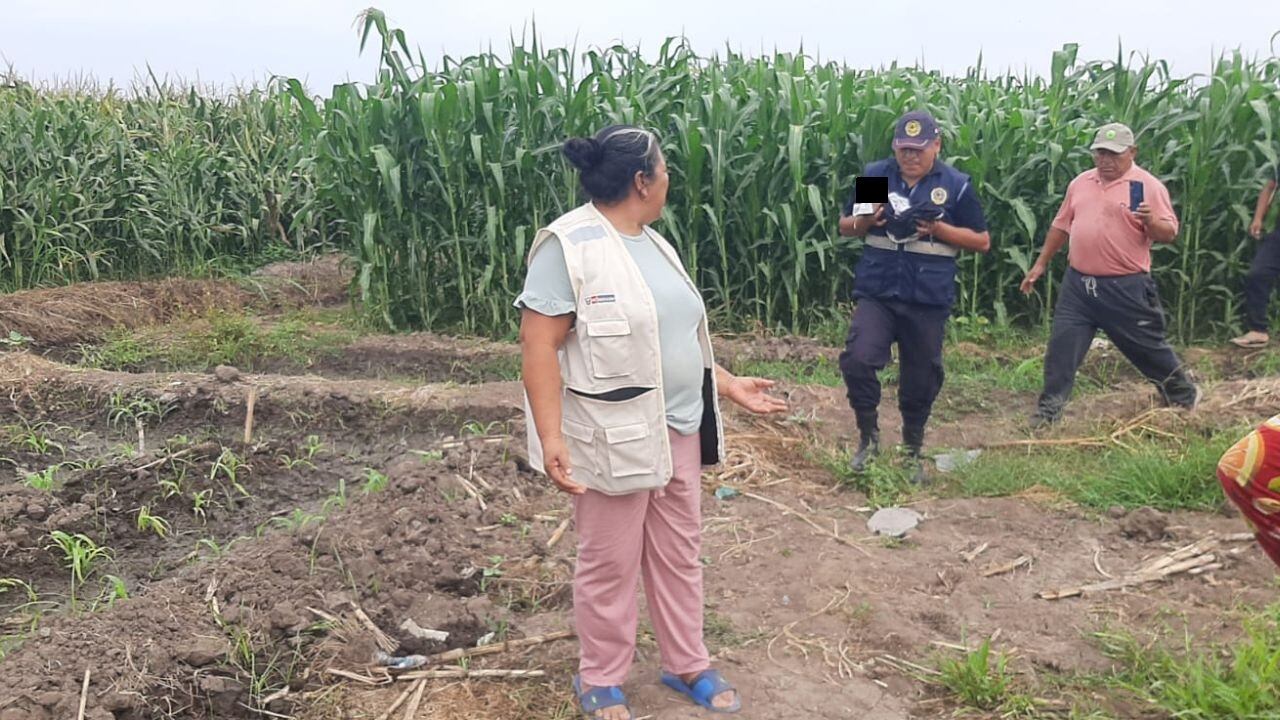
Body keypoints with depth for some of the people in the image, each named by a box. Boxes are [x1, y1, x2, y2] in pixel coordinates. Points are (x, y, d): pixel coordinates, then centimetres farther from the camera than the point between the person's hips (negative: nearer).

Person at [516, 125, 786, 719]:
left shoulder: (652, 243, 11)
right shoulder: (568, 246, -16)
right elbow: (538, 346, -20)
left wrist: (729, 385, 16)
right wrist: (550, 437, -26)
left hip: (678, 429, 8)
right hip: (612, 438, -8)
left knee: (679, 552, 17)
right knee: (610, 564, 7)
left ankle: (687, 665, 35)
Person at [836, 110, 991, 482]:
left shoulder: (955, 185, 0)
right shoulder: (874, 175, 4)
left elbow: (982, 242, 4)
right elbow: (845, 227, 13)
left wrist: (938, 228, -13)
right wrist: (866, 221, -10)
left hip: (928, 300, 0)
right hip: (876, 292, 1)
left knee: (921, 380, 9)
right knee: (857, 360, -19)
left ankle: (913, 451, 31)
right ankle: (868, 436, 6)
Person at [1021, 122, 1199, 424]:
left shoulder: (1149, 186, -6)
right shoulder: (1080, 183, 9)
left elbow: (1169, 233, -9)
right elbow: (1061, 226, 17)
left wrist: (1150, 221, -30)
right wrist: (1040, 264, 16)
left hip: (1125, 288, -4)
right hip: (1078, 283, 4)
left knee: (1147, 347, 9)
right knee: (1061, 346, 1)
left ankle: (1184, 396, 31)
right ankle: (1049, 408, 9)